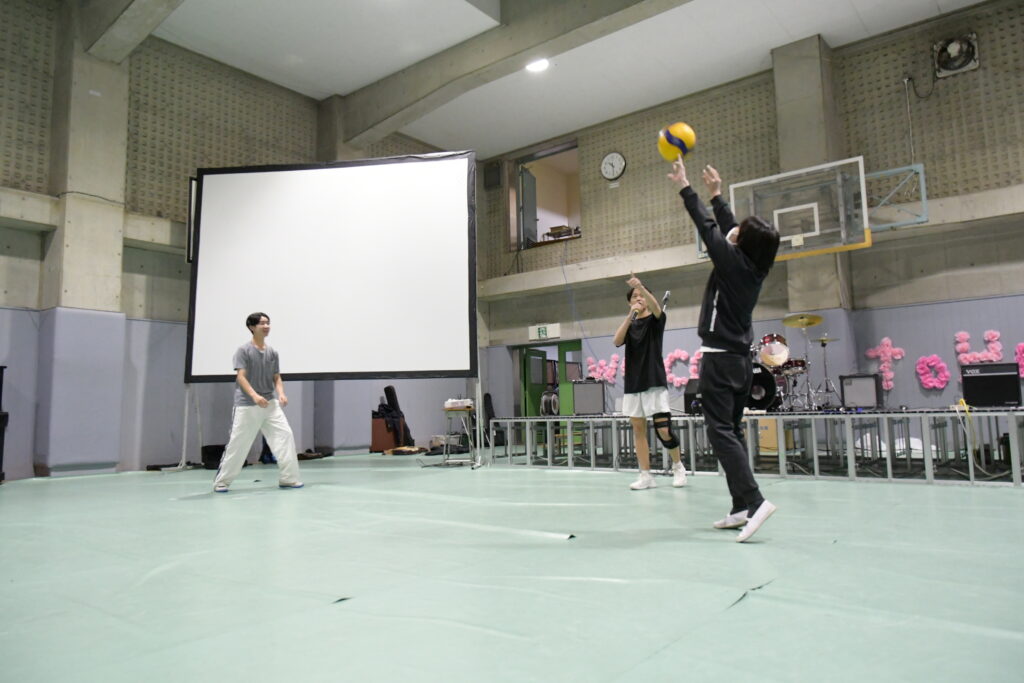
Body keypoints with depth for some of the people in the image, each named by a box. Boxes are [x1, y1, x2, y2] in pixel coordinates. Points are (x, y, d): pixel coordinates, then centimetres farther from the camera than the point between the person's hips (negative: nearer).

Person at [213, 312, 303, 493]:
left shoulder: (272, 353, 9)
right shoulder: (243, 350, -7)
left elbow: (277, 378, 10)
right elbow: (240, 377, -15)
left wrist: (281, 394, -11)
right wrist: (255, 395, -30)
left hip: (270, 404, 5)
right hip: (246, 406, -4)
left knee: (285, 434, -8)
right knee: (237, 444, 1)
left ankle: (288, 478, -1)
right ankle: (221, 481, 19)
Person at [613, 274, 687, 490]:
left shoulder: (655, 320, 2)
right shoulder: (629, 324, 13)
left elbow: (656, 307, -22)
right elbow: (617, 341, -6)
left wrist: (641, 287, -40)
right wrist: (631, 314, -17)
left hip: (654, 382, -4)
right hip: (633, 383, 4)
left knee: (663, 430, -8)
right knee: (638, 429, 3)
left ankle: (678, 466, 16)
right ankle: (646, 476, 8)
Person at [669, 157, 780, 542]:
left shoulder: (732, 262, -12)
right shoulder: (756, 268, 8)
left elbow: (708, 227, -4)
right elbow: (726, 228, 20)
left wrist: (685, 188, 6)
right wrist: (716, 194, 30)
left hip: (720, 358, -8)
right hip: (741, 359, 8)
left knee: (720, 431, -9)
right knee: (732, 431, 11)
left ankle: (753, 500, -19)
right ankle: (741, 509, 12)